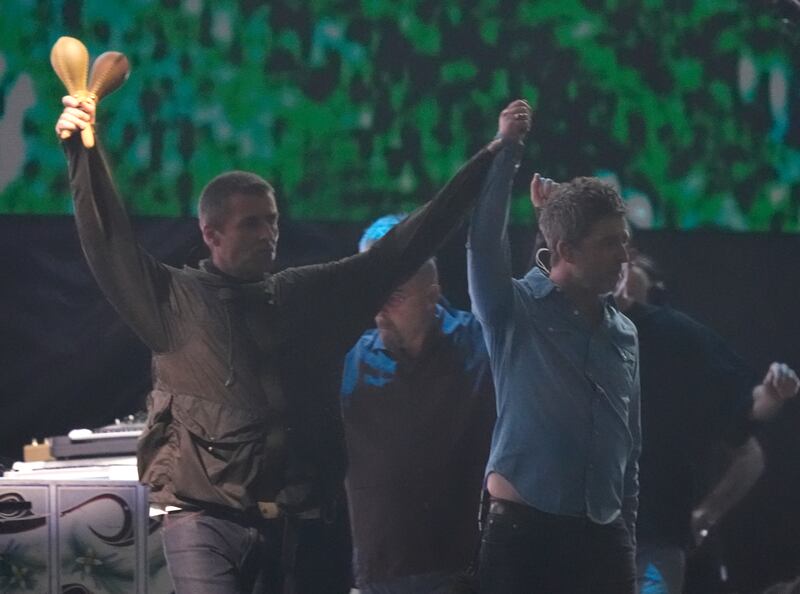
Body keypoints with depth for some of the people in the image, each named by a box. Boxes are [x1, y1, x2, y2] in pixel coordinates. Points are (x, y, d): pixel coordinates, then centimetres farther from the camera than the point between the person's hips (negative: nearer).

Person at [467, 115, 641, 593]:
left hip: (602, 538, 5)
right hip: (524, 532, -5)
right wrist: (506, 152, -19)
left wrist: (628, 539, 15)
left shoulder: (624, 335, 13)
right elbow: (485, 242, -19)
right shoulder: (516, 312, 0)